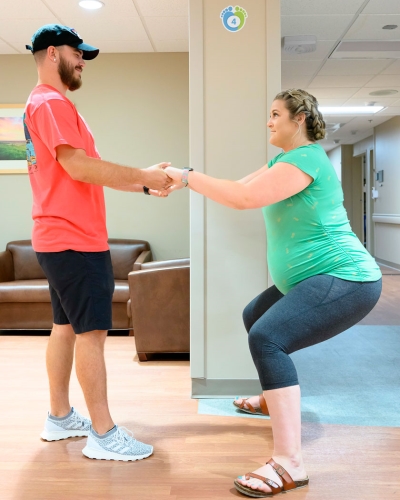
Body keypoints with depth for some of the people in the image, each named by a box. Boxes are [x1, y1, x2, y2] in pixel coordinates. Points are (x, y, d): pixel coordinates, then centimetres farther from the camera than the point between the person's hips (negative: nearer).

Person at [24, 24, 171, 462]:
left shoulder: (48, 104, 21)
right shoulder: (51, 103, -12)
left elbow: (83, 172, 17)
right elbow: (79, 166, -22)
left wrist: (142, 185, 10)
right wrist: (143, 176, -15)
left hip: (62, 239, 11)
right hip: (75, 240, -11)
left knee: (66, 326, 14)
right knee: (92, 331, -7)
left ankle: (60, 417, 25)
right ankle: (103, 435, 0)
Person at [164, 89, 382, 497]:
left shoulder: (305, 159, -17)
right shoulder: (283, 159, 16)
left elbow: (244, 198, -26)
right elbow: (240, 186, 12)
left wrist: (187, 178, -18)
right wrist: (182, 182, 3)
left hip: (344, 281, -11)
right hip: (318, 279, 11)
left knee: (267, 338, -28)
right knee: (254, 316, 26)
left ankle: (289, 464, -24)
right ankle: (275, 399, 46)